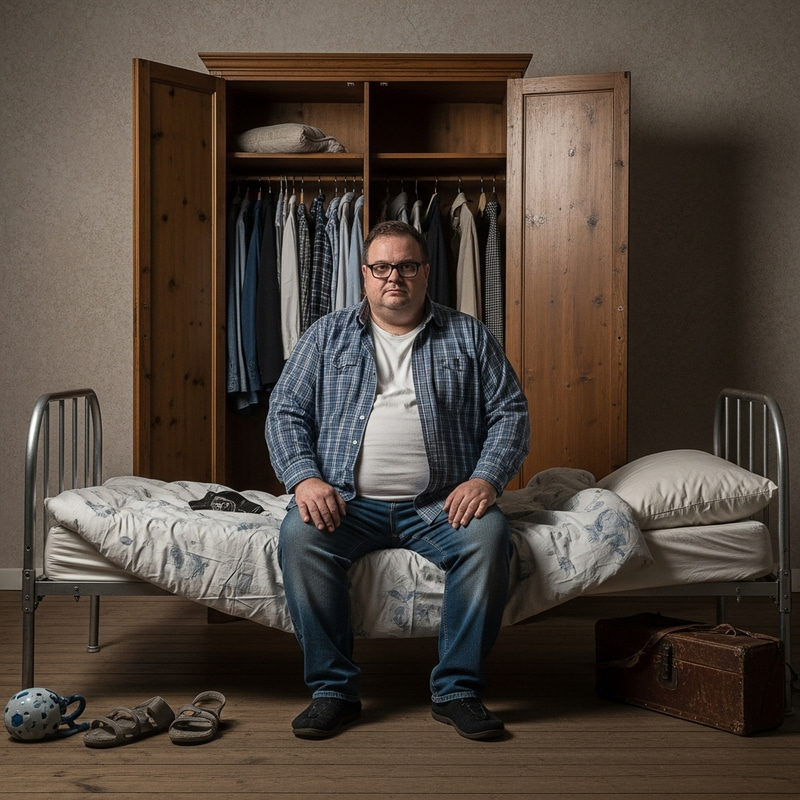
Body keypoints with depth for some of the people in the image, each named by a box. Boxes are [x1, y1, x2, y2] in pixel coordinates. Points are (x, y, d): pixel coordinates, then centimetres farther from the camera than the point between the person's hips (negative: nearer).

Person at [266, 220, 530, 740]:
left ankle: (458, 688, -15)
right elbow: (286, 412, 7)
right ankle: (333, 688, -16)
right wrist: (304, 478, -11)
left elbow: (510, 414, 7)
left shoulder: (468, 337, 12)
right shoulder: (327, 336, 13)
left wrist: (486, 478, -11)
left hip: (439, 504, 0)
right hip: (346, 501, 1)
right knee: (299, 534, -29)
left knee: (489, 535, -29)